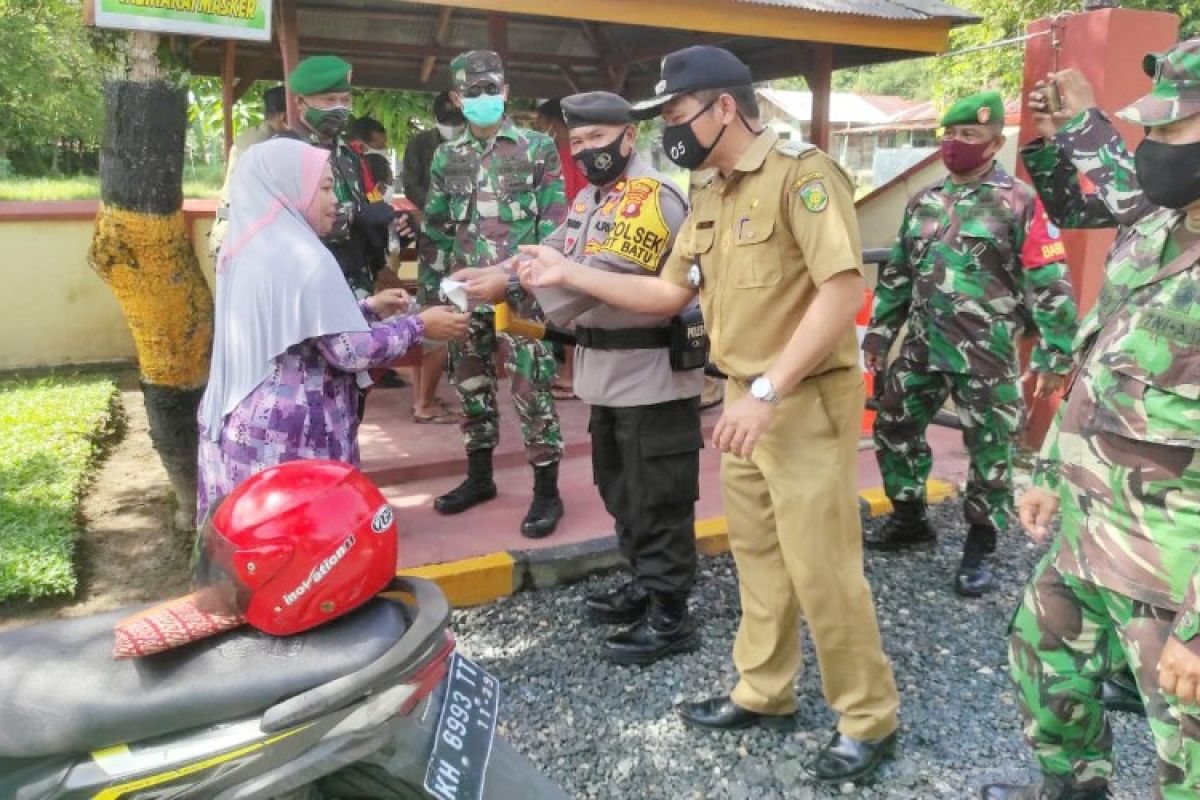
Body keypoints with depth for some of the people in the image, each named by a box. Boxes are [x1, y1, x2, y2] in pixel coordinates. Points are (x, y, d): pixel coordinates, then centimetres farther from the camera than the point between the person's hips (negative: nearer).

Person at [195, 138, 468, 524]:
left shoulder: (247, 249, 9)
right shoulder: (304, 258, -17)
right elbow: (350, 352, -18)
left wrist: (369, 307, 16)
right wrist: (419, 325, -7)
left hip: (244, 424, 9)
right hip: (290, 436, -8)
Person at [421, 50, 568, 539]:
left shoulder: (538, 148, 2)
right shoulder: (447, 158, 13)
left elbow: (555, 221, -2)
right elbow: (436, 228, 15)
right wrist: (432, 287, 10)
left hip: (522, 291, -5)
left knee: (531, 388, -6)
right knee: (470, 384, 12)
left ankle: (546, 491, 3)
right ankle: (479, 476, 27)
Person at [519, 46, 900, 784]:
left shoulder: (802, 174, -14)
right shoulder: (710, 197, 13)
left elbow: (844, 289, -23)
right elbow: (669, 294, 17)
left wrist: (770, 390, -25)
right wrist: (570, 274, 12)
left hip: (806, 401, -8)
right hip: (746, 399, 8)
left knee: (822, 567, -2)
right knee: (758, 556, 17)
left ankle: (870, 718, 17)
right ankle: (764, 692, 33)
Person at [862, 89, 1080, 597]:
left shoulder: (1020, 204, -7)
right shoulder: (923, 202, 11)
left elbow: (1050, 287, -9)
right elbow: (897, 273, 17)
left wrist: (1053, 358, -11)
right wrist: (879, 331, 15)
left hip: (986, 356, -5)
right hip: (922, 347, 6)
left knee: (990, 453, 4)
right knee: (893, 430, 11)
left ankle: (979, 549, 20)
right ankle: (909, 520, 30)